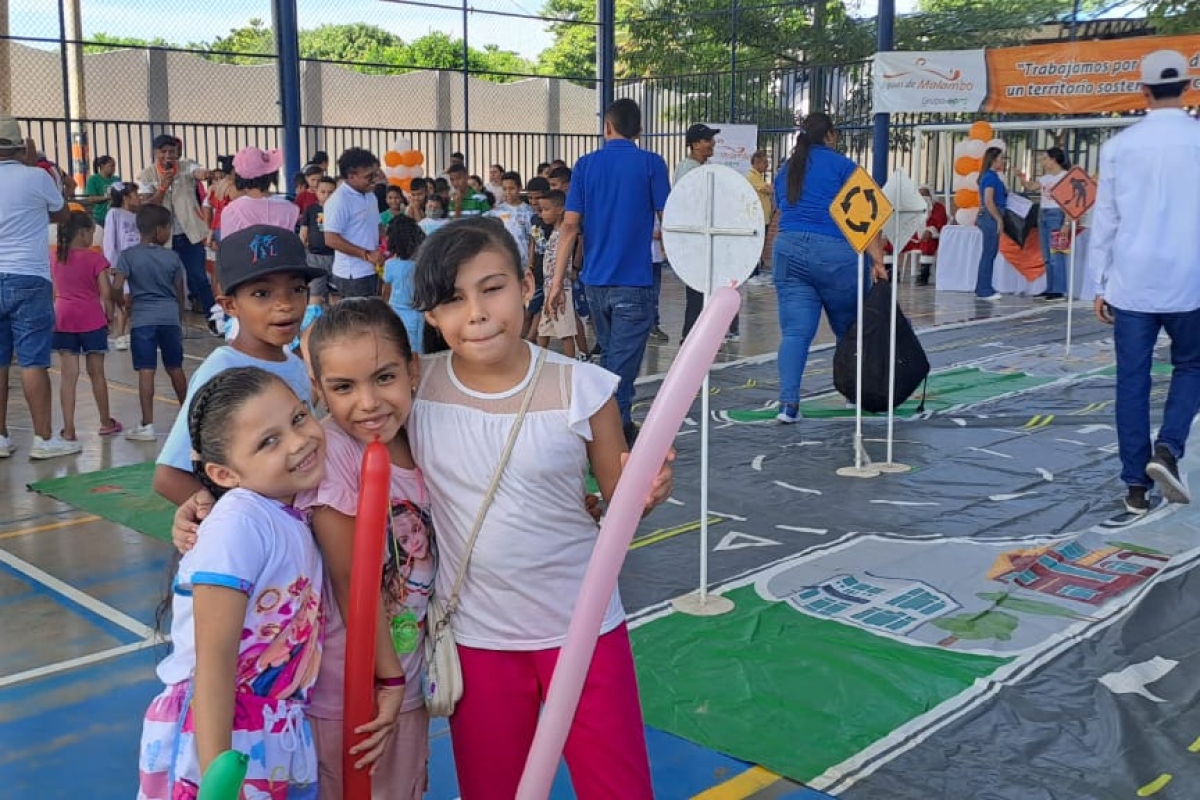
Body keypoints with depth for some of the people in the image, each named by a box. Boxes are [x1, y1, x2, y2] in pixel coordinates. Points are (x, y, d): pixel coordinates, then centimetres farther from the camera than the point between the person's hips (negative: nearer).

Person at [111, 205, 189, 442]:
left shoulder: (128, 256, -4)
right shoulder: (172, 257, 1)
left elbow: (117, 287, -11)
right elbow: (180, 293, 6)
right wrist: (180, 318, 19)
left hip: (142, 320, -2)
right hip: (170, 318, 2)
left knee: (146, 372, -4)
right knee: (175, 369, 15)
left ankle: (147, 426, -6)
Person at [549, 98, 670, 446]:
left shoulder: (586, 164, 3)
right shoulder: (651, 163, -4)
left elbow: (570, 224, -2)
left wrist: (557, 281, -1)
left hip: (595, 279, 4)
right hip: (634, 280, -4)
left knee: (611, 356, 20)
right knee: (623, 363, -3)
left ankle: (618, 427, 32)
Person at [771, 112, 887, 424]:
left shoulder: (785, 170, 17)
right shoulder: (842, 166, 0)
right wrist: (878, 261, -11)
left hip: (788, 250, 4)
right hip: (834, 253, -4)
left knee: (795, 331, -1)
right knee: (849, 328, 13)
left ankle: (788, 403, -13)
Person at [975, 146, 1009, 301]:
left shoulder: (993, 176, 16)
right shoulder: (990, 176, -13)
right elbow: (988, 201, -20)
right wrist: (999, 220, -18)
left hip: (990, 218, 10)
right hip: (991, 218, -10)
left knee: (989, 254, 13)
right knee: (989, 253, -6)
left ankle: (982, 288, 18)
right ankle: (984, 290, -3)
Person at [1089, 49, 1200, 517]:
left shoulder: (1120, 146, 0)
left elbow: (1104, 218, 2)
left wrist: (1099, 284, 8)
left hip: (1131, 283, 1)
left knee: (1132, 380, 6)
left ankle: (1136, 486, 8)